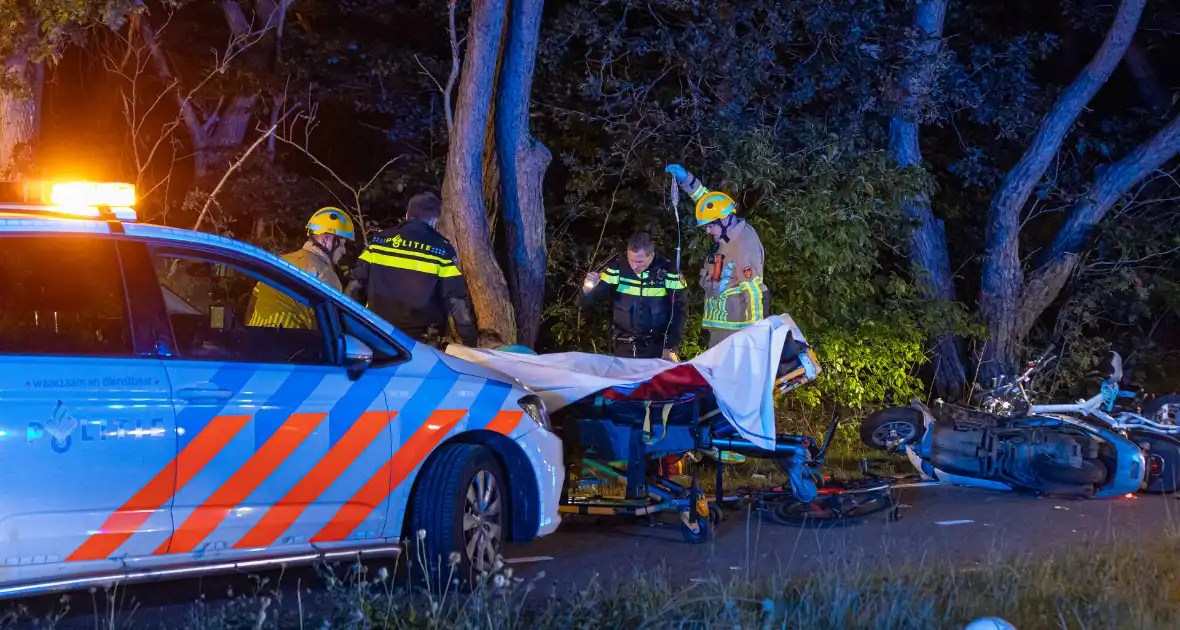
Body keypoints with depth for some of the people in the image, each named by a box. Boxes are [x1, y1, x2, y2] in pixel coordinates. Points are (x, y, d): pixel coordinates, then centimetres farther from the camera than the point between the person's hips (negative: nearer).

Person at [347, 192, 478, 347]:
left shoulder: (380, 240, 7)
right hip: (421, 343, -3)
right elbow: (457, 299, -7)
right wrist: (470, 341, -3)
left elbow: (356, 283, 9)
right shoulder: (441, 249, -4)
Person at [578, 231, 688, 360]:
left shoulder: (668, 272, -12)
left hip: (658, 347, -1)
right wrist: (587, 290, -31)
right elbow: (584, 303, -8)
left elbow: (678, 312, -3)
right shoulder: (617, 268, -11)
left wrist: (670, 348, -7)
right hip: (624, 347, 1)